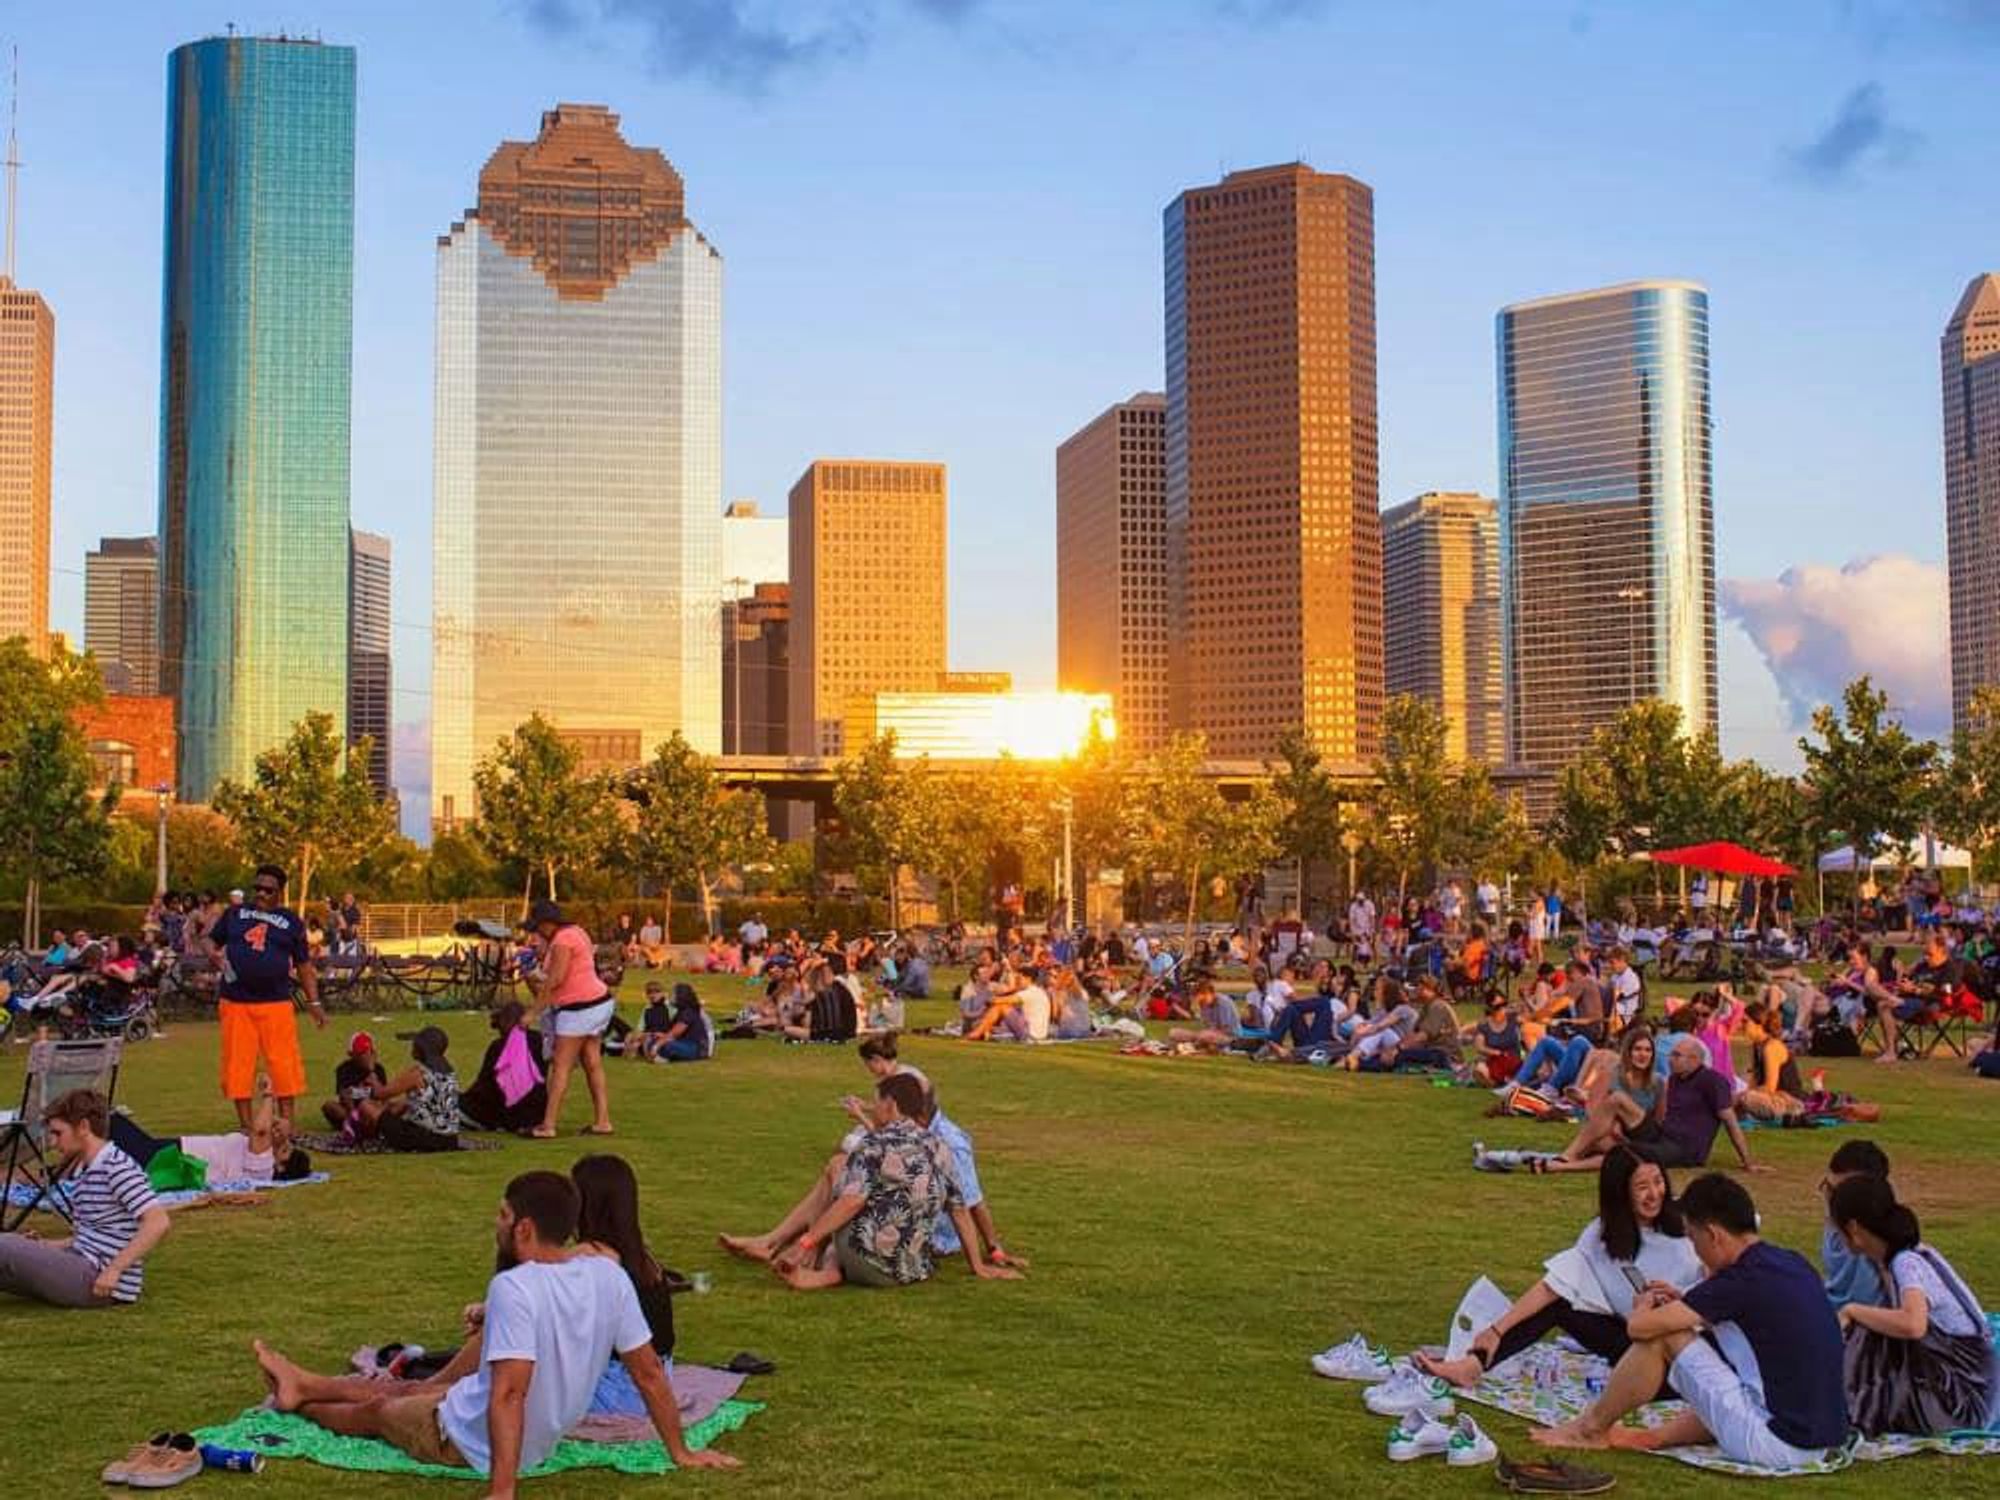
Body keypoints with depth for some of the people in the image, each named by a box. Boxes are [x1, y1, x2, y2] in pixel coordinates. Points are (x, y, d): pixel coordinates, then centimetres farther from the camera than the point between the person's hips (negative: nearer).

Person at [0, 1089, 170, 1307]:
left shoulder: (117, 1167, -14)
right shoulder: (81, 1173, 15)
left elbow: (158, 1223, -24)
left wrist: (114, 1269, -26)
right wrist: (45, 1247, 9)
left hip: (100, 1283, -9)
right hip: (82, 1269, 9)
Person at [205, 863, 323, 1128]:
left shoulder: (291, 921, 9)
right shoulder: (235, 913, 12)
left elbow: (303, 964, 11)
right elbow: (211, 940, 19)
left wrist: (314, 1001, 5)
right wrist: (214, 953, -6)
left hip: (276, 1004, -1)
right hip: (236, 1003, 1)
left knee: (285, 1066, -5)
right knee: (238, 1066, 2)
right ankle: (246, 1127, 12)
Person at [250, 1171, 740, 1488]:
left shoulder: (514, 1287, -32)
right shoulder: (609, 1274, -12)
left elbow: (508, 1393, -37)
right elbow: (649, 1372, -7)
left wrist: (500, 1492, -36)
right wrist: (680, 1452, 3)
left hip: (473, 1441, -6)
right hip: (545, 1436, 6)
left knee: (376, 1410, 24)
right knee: (409, 1390, 29)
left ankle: (298, 1399, 55)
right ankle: (303, 1384, 53)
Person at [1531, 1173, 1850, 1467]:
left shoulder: (1742, 1280, -17)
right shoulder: (1793, 1264, 7)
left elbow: (1639, 1326, -15)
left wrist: (1643, 1307, 8)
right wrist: (1685, 1301, 20)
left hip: (1775, 1444, -9)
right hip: (1827, 1439, 9)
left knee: (1663, 1336, -2)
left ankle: (1592, 1428, 14)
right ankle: (1656, 1435, 30)